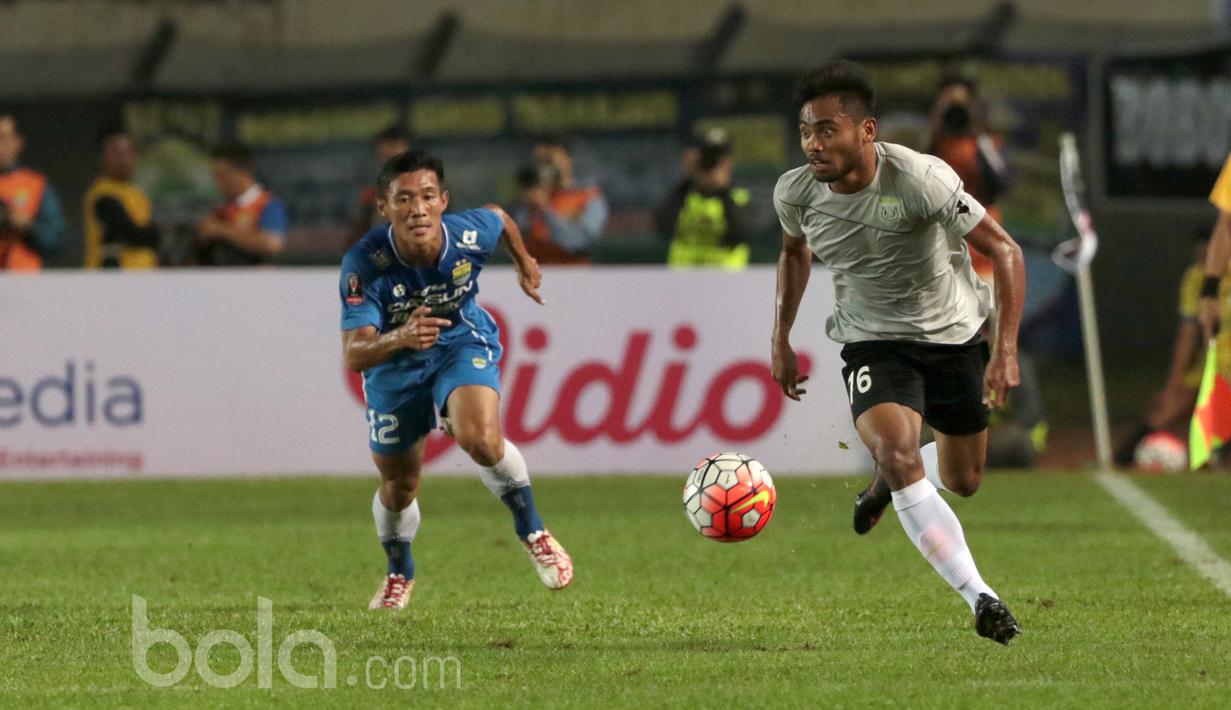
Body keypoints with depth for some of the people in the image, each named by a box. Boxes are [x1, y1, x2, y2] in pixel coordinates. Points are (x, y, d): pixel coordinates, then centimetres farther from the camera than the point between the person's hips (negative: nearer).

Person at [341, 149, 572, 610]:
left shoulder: (469, 235, -28)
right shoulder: (364, 265, -34)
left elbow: (499, 218, -1)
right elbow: (354, 354, -38)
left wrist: (524, 264, 18)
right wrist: (399, 338, -58)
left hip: (463, 343, 0)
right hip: (395, 364, 0)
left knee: (480, 438, -30)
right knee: (398, 486, 14)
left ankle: (532, 532, -5)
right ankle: (399, 573, 46)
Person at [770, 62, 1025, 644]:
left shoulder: (921, 179, -28)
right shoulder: (795, 193, -14)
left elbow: (1004, 250, -22)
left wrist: (1007, 347, -29)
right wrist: (781, 341, 12)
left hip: (953, 334, -1)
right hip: (874, 343, 1)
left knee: (963, 481, 13)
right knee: (895, 449, -27)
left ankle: (889, 479, 50)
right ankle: (980, 597, -27)